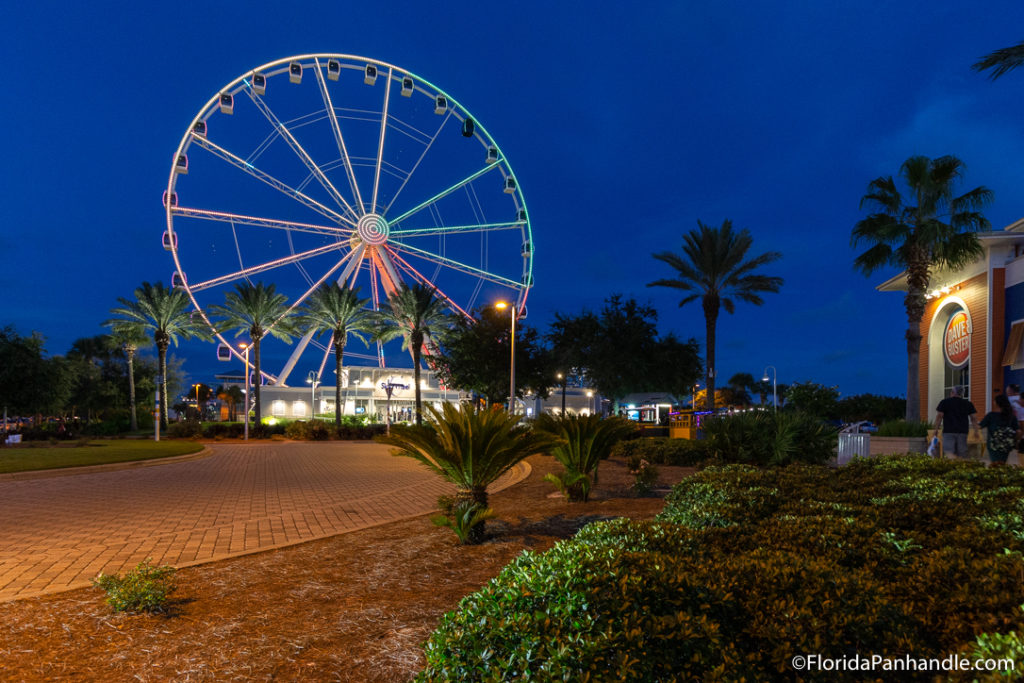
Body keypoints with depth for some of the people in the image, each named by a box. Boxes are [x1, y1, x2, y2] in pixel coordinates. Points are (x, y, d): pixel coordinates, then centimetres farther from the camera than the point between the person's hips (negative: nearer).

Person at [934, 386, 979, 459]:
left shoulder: (944, 402, 3)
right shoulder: (968, 403, 13)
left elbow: (939, 416, -4)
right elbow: (973, 418, 10)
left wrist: (936, 429, 0)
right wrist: (976, 431, 13)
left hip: (949, 431, -4)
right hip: (963, 431, 4)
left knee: (949, 452, -12)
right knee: (961, 454, 9)